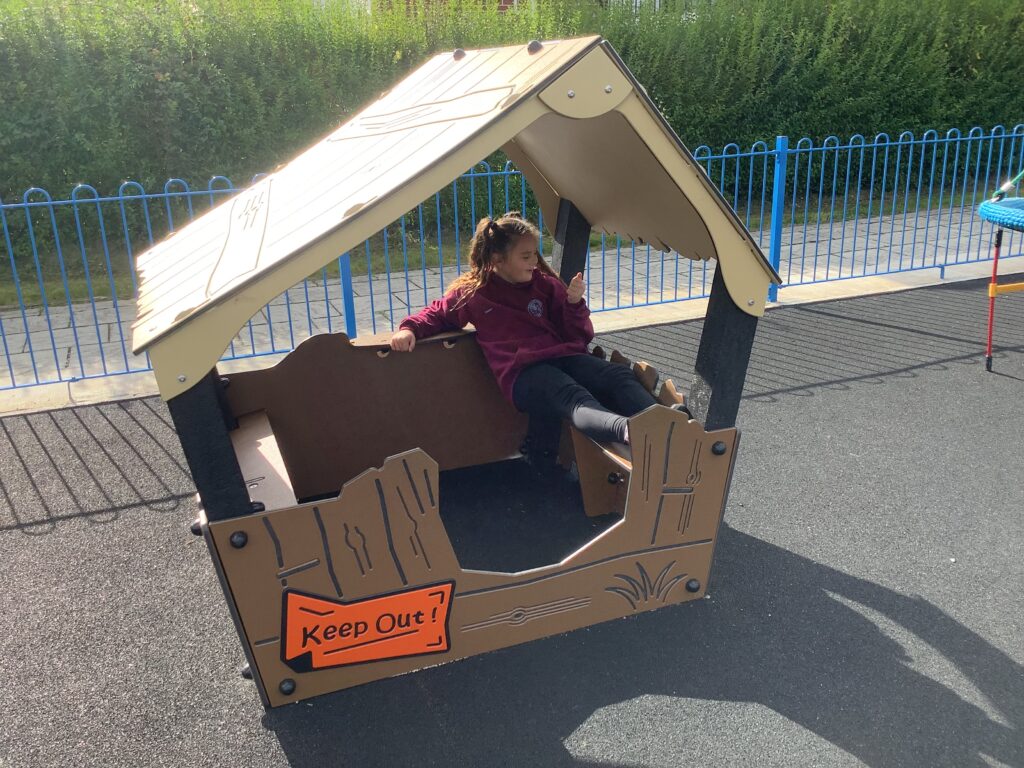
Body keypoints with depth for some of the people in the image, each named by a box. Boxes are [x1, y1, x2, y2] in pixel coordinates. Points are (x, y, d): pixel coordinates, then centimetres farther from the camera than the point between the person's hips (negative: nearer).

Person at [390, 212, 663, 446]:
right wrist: (409, 328, 10)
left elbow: (581, 337, 18)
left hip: (564, 356, 5)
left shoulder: (545, 284, 18)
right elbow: (437, 313, 30)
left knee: (620, 375, -26)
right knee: (573, 397, -38)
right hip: (523, 373, -4)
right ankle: (628, 431, -67)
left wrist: (575, 303, -1)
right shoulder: (472, 292, 13)